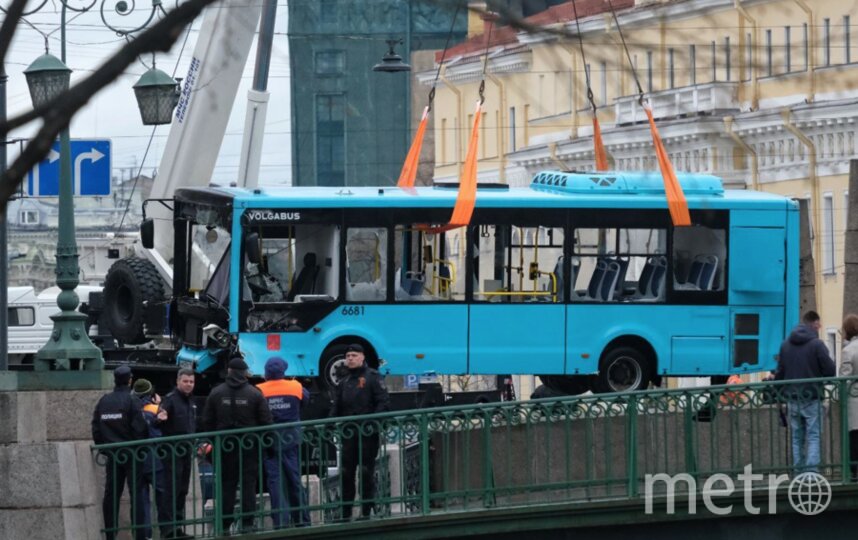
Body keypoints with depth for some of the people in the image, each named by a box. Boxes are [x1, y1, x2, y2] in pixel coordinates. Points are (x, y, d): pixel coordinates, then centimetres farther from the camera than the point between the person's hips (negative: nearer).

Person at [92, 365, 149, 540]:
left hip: (111, 454, 5)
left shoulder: (103, 401, 6)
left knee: (111, 494, 7)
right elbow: (140, 429, -14)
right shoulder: (132, 401, -10)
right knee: (136, 493, -3)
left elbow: (96, 429, 7)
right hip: (131, 454, -5)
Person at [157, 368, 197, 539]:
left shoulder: (191, 401, 16)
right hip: (173, 452, -8)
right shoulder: (170, 399, -10)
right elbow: (159, 424, -21)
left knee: (182, 491, 10)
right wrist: (161, 419, -42)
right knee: (172, 491, -11)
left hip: (186, 452, 8)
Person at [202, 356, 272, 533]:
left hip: (225, 445, 1)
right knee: (248, 484, 2)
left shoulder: (216, 393, 0)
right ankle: (247, 523, -1)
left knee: (226, 485, 5)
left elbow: (207, 420, 3)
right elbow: (266, 421, -5)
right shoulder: (254, 393, -5)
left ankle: (224, 524, 2)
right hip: (249, 445, -1)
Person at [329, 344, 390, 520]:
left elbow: (383, 402, -8)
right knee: (346, 473, 5)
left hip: (367, 433, -6)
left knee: (366, 472, -2)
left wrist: (374, 422, -19)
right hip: (349, 433, 6)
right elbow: (336, 407, 16)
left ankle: (366, 511, 1)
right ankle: (345, 513, 9)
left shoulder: (372, 377, -1)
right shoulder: (345, 382, 18)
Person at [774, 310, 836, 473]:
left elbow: (779, 373, 10)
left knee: (797, 437, 11)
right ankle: (811, 470, -14)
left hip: (792, 398, 5)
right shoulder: (817, 344, -10)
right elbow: (830, 371, -11)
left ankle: (799, 472, 8)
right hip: (812, 398, -5)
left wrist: (780, 392, 19)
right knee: (814, 436, -3)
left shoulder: (785, 345, 7)